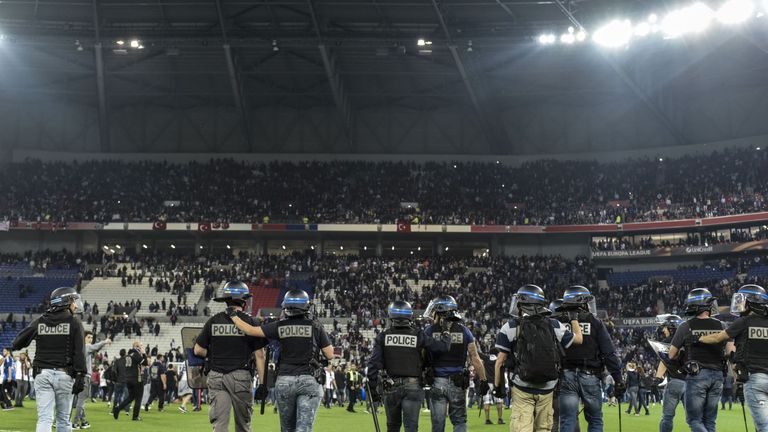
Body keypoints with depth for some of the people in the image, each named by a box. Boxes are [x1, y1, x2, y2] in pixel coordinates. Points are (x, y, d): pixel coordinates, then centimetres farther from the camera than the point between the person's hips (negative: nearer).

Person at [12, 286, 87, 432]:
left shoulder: (39, 322, 7)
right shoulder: (74, 322, -1)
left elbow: (16, 344, 6)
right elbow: (79, 352, -8)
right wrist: (80, 377, -9)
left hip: (42, 374, 2)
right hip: (64, 375, -2)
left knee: (44, 419, -3)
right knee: (63, 419, 9)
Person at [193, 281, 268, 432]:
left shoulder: (213, 321, 4)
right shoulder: (251, 322, -3)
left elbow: (198, 350, 5)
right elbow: (259, 356, -4)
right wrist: (262, 383, -1)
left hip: (216, 377, 2)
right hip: (241, 375, -2)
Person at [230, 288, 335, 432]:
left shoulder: (280, 326, 1)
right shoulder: (315, 327, 0)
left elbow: (250, 330, 4)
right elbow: (330, 355, 0)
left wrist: (233, 316, 19)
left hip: (284, 381, 2)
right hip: (309, 380, -2)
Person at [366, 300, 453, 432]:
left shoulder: (383, 337, -1)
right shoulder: (418, 335, -3)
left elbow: (374, 364, -4)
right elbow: (442, 347, -1)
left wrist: (373, 388, 2)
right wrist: (446, 337, 21)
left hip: (390, 387, 2)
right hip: (412, 387, -2)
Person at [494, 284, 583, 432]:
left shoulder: (510, 327, -7)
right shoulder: (554, 325, 2)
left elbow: (500, 360, -6)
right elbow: (578, 339, 17)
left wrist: (497, 385, 6)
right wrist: (574, 319, 34)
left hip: (522, 389, -3)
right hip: (547, 389, 3)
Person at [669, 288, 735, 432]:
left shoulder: (686, 327, -4)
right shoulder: (721, 326, 3)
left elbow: (672, 355, 4)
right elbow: (732, 354, -1)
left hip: (696, 376, -3)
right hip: (717, 376, 3)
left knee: (694, 420, 1)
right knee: (709, 420, 13)